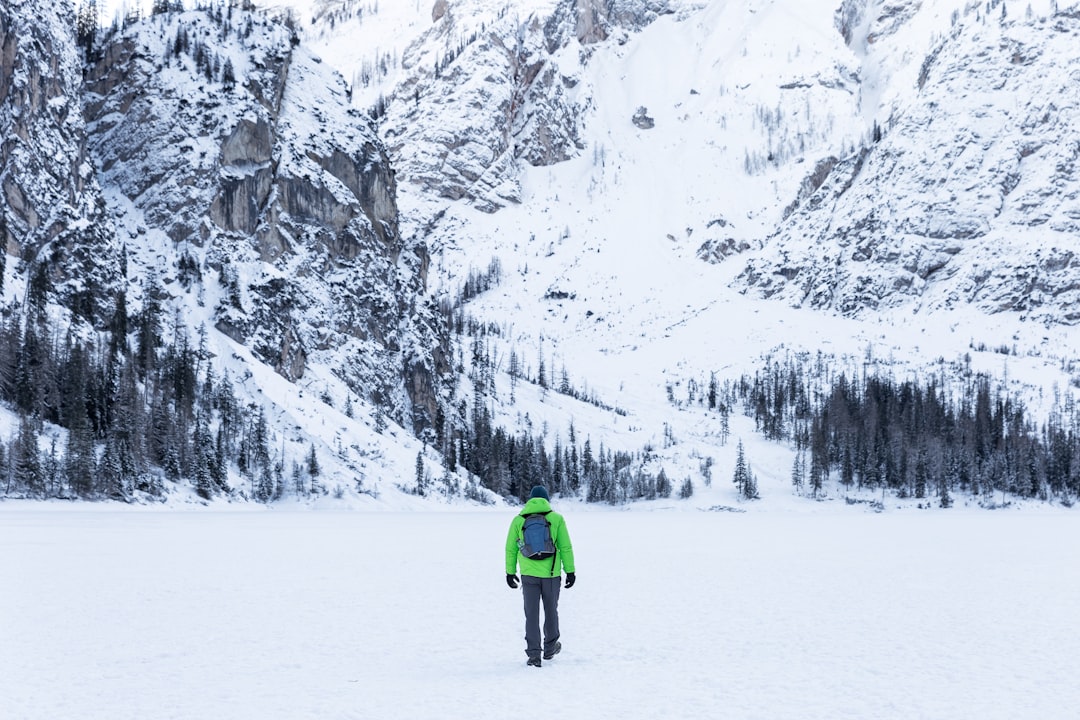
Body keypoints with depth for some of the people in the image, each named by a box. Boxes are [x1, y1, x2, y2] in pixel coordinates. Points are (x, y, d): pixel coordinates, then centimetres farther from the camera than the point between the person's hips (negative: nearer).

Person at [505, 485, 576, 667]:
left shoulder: (518, 520, 2)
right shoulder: (556, 519, -2)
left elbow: (511, 549, 5)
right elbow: (565, 548, -3)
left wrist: (510, 572, 14)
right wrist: (570, 571, 4)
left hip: (528, 575, 1)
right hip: (551, 574, 0)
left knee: (532, 614, 6)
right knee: (551, 611, 17)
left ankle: (534, 653, -1)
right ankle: (550, 648, 31)